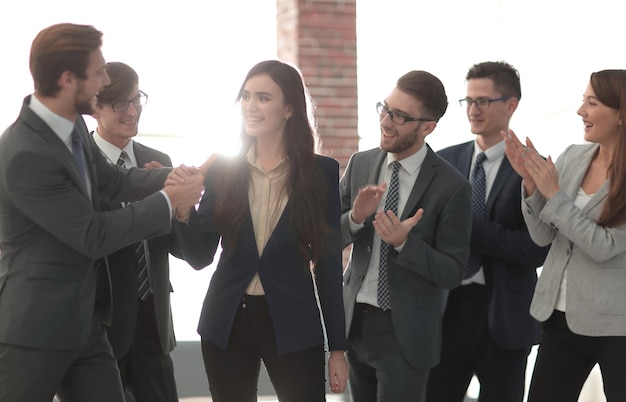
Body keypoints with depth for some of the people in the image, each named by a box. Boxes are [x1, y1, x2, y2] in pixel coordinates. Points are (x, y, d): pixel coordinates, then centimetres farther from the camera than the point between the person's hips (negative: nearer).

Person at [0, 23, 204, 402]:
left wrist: (170, 177, -3)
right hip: (33, 332, -8)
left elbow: (110, 179, 16)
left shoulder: (72, 124, 2)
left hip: (84, 322, 8)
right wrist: (169, 200, -12)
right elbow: (94, 235, -20)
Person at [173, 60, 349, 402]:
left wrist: (338, 347, 0)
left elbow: (329, 261, 0)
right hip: (226, 323, 2)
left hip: (293, 324, -2)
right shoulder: (223, 170, 1)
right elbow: (199, 257, 2)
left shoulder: (322, 172, -2)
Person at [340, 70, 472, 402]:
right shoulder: (360, 164, 0)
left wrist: (405, 242, -28)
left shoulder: (451, 186, -14)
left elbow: (452, 272, -13)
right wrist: (355, 217, -18)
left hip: (406, 332, -5)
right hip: (355, 321, 5)